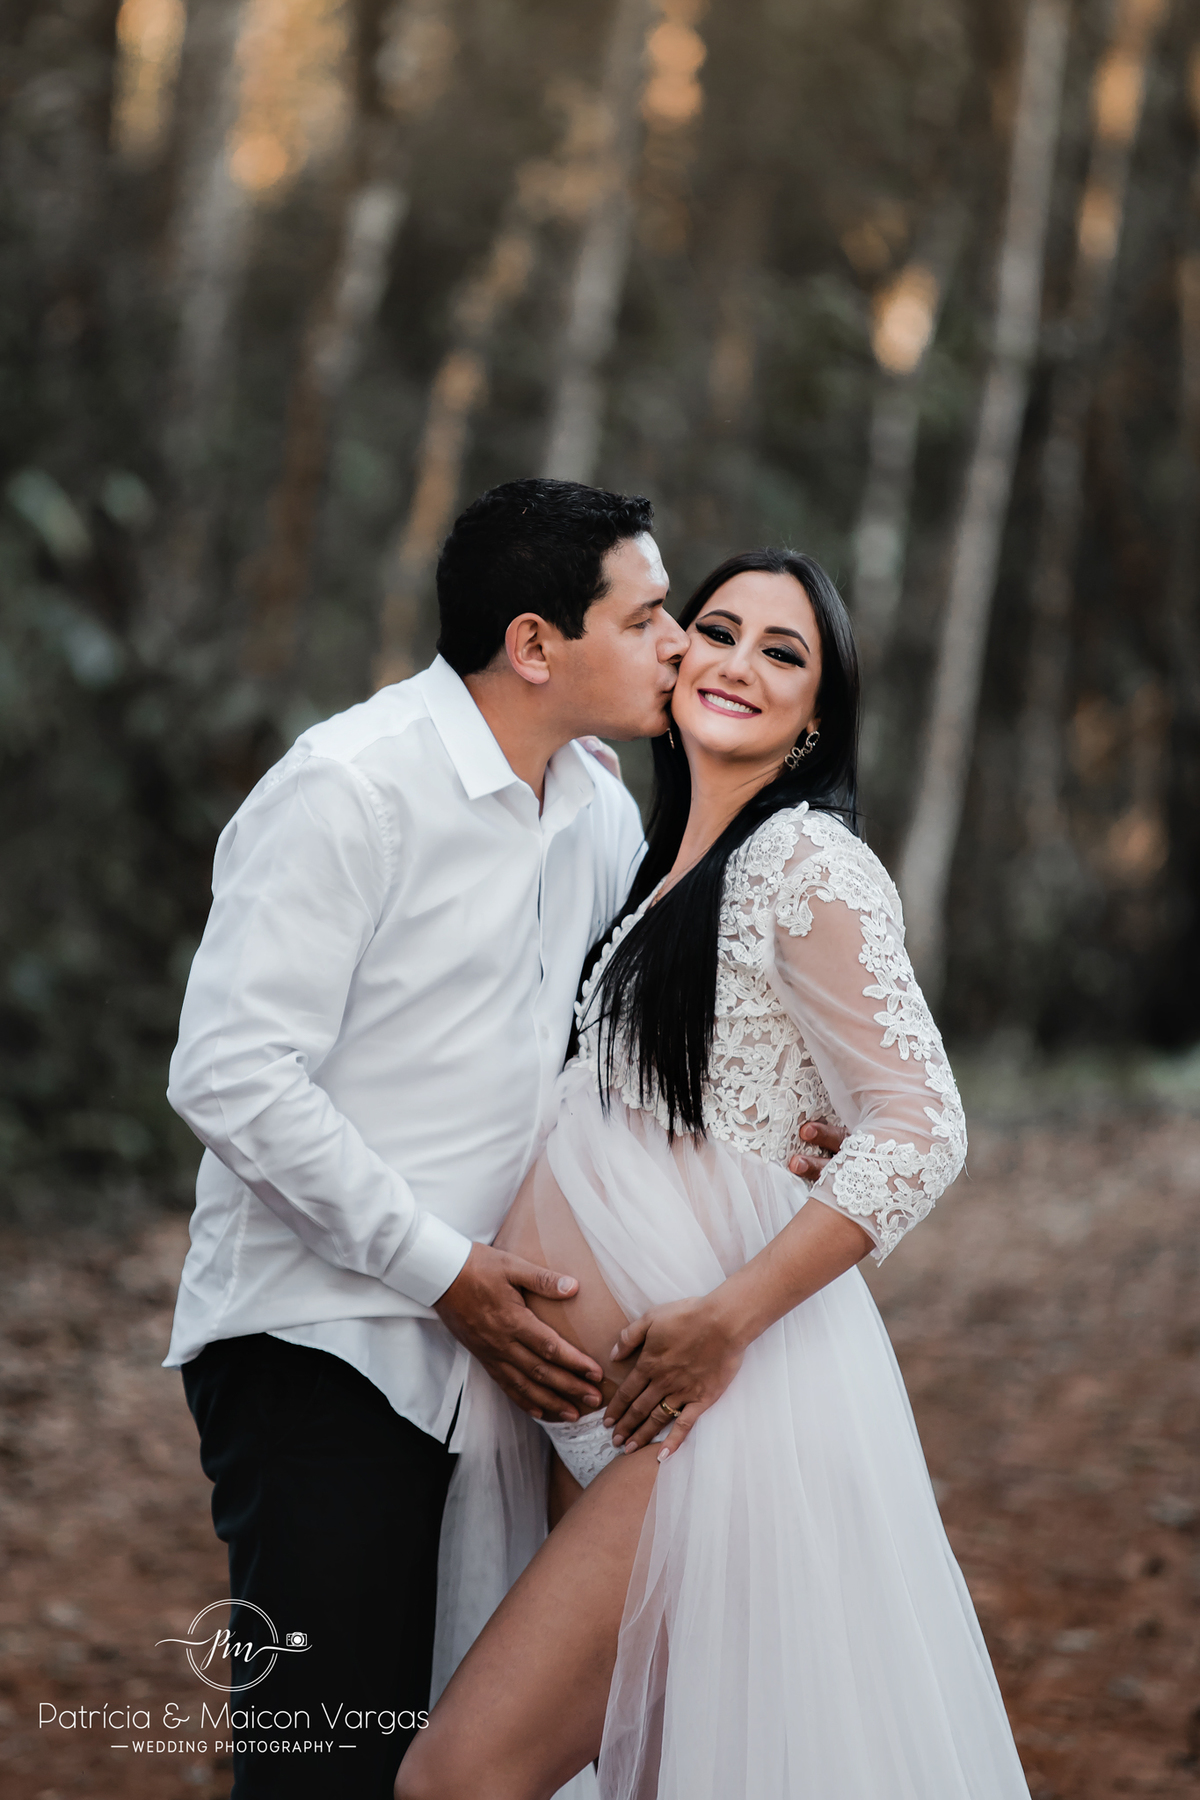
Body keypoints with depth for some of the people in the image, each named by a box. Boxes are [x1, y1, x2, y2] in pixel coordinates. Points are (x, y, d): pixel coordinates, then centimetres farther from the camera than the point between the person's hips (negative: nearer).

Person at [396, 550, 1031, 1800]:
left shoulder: (808, 862, -10)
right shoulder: (661, 867, 16)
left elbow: (920, 1130, -15)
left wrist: (726, 1320, -19)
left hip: (715, 1402, -8)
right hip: (601, 1413, 8)